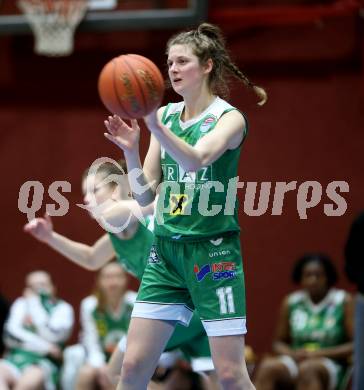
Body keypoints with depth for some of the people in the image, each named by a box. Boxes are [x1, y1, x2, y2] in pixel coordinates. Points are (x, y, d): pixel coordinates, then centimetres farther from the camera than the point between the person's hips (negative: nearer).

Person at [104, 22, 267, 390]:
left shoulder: (229, 118, -6)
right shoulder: (165, 115, 9)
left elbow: (196, 159, -27)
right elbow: (145, 194, 7)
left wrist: (155, 125, -41)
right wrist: (131, 151, -11)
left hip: (213, 252, -5)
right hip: (166, 249, 5)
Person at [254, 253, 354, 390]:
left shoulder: (344, 302, 0)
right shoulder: (290, 302, 10)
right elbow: (278, 343, 19)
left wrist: (320, 353, -12)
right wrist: (292, 354, -3)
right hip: (296, 362, 3)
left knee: (307, 369, -38)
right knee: (267, 366, -29)